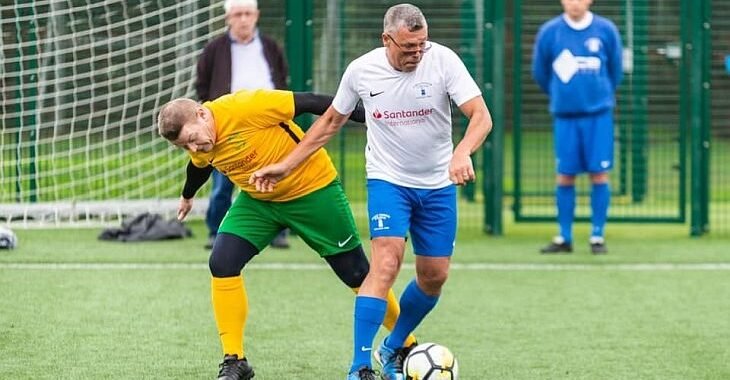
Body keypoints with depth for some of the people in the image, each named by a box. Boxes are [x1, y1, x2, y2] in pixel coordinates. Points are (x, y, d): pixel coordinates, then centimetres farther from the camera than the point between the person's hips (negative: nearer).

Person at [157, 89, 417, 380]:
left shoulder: (245, 108, -33)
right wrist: (187, 196, 36)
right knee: (222, 263, -13)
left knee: (356, 274, 1)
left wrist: (370, 118, -26)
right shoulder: (201, 152, -11)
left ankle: (406, 345, 21)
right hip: (258, 200, 5)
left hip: (314, 189, -5)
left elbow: (311, 103, -29)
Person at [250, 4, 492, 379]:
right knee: (386, 264, -21)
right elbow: (331, 122, 6)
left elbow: (481, 116, -20)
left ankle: (393, 349, 32)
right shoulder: (361, 70, -11)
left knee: (434, 276, 7)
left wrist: (462, 153, -41)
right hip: (387, 179, -2)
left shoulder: (443, 60, -16)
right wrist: (286, 165, 5)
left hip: (437, 184, 2)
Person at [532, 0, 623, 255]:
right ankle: (564, 238, 11)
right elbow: (540, 72, 12)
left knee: (598, 174, -1)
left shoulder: (606, 30, -1)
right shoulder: (549, 32, -1)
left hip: (598, 115, 0)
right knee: (565, 175, 3)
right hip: (564, 115, 1)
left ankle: (597, 236, 6)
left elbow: (615, 70, 11)